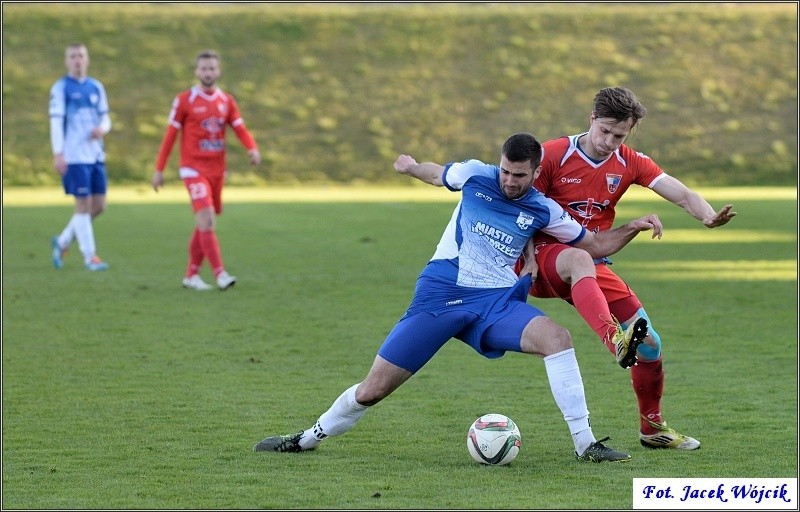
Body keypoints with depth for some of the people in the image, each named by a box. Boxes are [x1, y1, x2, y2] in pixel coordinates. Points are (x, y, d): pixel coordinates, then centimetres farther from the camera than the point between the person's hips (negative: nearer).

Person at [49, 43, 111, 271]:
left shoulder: (96, 87, 13)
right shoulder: (60, 88, -3)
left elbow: (105, 118, 17)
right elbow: (56, 121, -8)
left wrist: (102, 128, -7)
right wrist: (58, 154, -16)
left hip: (96, 155, 6)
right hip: (74, 157, -6)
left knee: (98, 205, 6)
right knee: (84, 204, -6)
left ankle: (62, 241, 23)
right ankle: (90, 256, 2)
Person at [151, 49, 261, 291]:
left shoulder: (226, 101, 8)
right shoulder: (184, 100, -3)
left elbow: (240, 129, 0)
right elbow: (170, 135, 0)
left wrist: (252, 148, -21)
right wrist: (159, 170, 0)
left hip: (217, 169, 5)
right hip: (194, 169, -5)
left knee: (204, 224, 10)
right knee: (206, 219, -18)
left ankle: (191, 275, 20)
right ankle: (220, 274, -23)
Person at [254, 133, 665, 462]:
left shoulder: (542, 211, 1)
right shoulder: (475, 175, -2)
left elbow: (596, 245, 10)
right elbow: (439, 175, 22)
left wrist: (633, 227, -5)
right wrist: (411, 167, 36)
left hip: (496, 301, 1)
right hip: (441, 295, -1)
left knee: (556, 337, -28)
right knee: (373, 389, -4)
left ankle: (585, 445, -23)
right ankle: (308, 438, 22)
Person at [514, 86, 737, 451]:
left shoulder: (630, 163, 2)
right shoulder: (552, 155, -9)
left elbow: (682, 195, -8)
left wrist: (708, 216, -30)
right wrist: (526, 259, -21)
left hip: (593, 267, 5)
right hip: (545, 255, -5)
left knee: (650, 344, -1)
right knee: (580, 259, -42)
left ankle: (652, 428, 20)